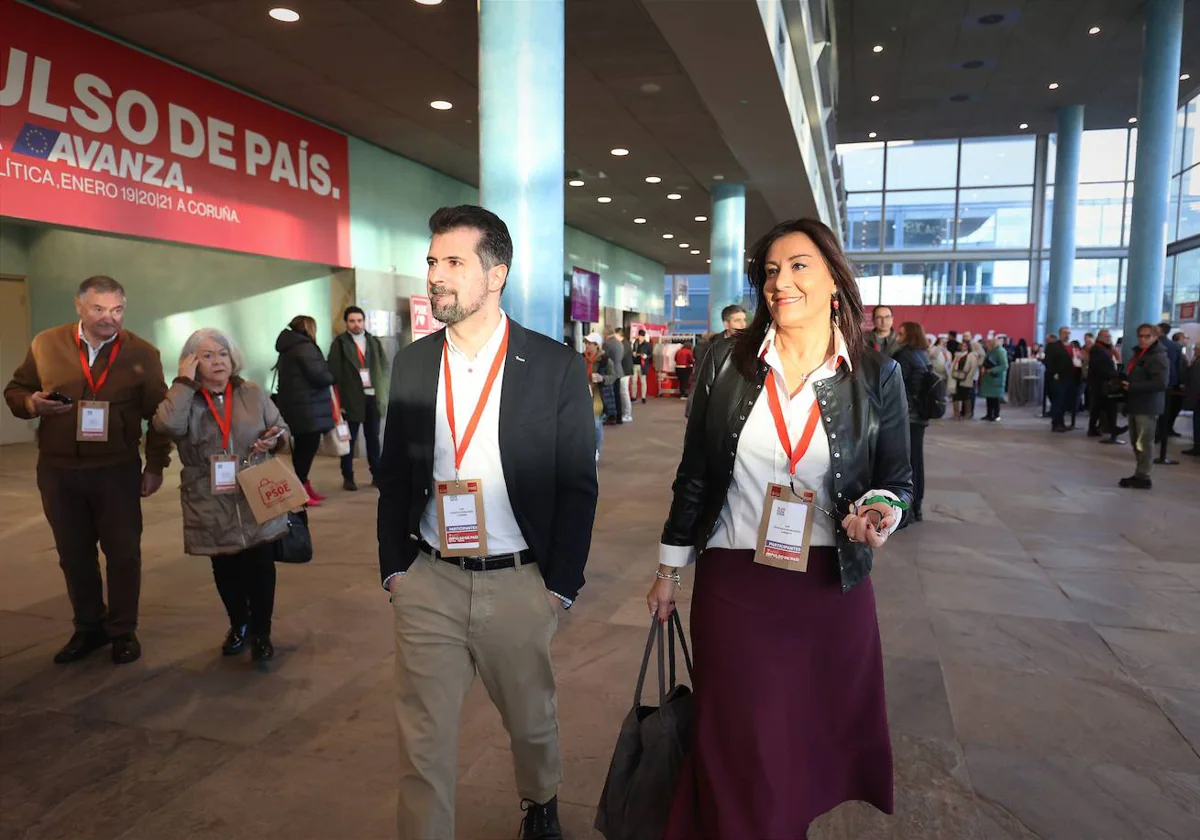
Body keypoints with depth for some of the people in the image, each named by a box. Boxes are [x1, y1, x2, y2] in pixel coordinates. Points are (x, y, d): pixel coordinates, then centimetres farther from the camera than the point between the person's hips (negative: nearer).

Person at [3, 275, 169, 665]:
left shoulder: (142, 353, -4)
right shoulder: (45, 344, 0)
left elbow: (158, 414, 0)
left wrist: (156, 465, -2)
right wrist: (33, 403, -14)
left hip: (118, 471, -2)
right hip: (58, 471, 2)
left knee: (123, 553, 5)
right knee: (74, 554, 12)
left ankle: (123, 631, 21)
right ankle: (89, 628, 29)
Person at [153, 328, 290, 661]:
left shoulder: (253, 393, 2)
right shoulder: (184, 399, -3)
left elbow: (281, 427, 10)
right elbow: (167, 425, -24)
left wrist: (274, 440, -13)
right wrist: (184, 382, -16)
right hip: (213, 507, 0)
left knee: (261, 566, 2)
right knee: (226, 570, 14)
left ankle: (261, 633, 21)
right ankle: (238, 627, 37)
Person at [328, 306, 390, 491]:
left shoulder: (374, 342, 12)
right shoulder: (339, 343, 1)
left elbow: (385, 367, 12)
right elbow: (334, 372, -4)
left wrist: (383, 394, 2)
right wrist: (338, 400, -11)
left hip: (373, 397, 3)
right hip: (351, 398, -3)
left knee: (373, 438, 10)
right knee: (349, 439, 3)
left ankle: (377, 475, 17)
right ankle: (348, 478, 10)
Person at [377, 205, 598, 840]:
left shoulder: (556, 366, -8)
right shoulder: (412, 363, 2)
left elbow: (577, 485, -6)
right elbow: (394, 475, 8)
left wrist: (560, 585, -7)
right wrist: (394, 567, 3)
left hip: (519, 584, -1)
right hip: (427, 583, 2)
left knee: (532, 722, 20)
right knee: (421, 740, 9)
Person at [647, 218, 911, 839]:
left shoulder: (877, 376, -3)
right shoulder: (727, 362, -3)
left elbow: (897, 480, 6)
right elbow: (694, 473, 3)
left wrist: (879, 511, -17)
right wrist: (668, 568, 6)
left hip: (832, 588, 1)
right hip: (731, 584, 0)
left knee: (822, 737, 16)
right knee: (737, 748, 10)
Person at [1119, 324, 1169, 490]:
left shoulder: (1159, 357, -11)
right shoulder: (1138, 355, 18)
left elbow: (1160, 383, -22)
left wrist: (1132, 387, -20)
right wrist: (1124, 383, 7)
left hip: (1148, 406, -9)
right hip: (1135, 405, 9)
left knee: (1144, 443, -6)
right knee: (1136, 442, 12)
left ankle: (1143, 477, -1)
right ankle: (1139, 474, 19)